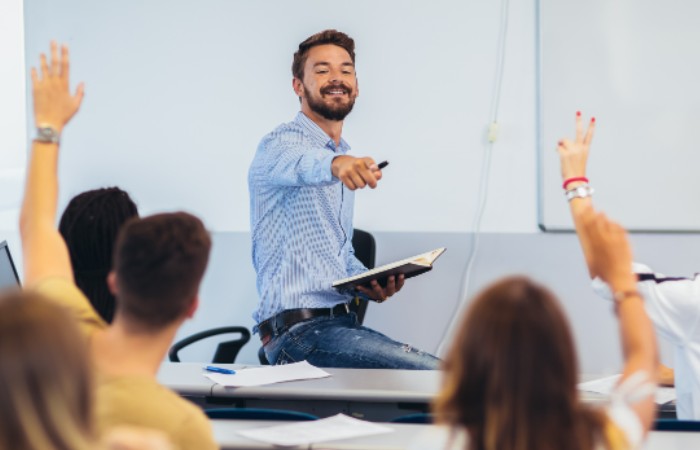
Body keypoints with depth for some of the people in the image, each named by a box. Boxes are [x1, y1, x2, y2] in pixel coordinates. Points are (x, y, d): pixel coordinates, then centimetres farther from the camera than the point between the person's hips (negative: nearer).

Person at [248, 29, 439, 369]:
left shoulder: (344, 168, 22)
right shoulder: (280, 144, -6)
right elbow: (301, 163, -31)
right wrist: (334, 164, -54)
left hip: (340, 322, 9)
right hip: (299, 331, -9)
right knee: (434, 375, -24)